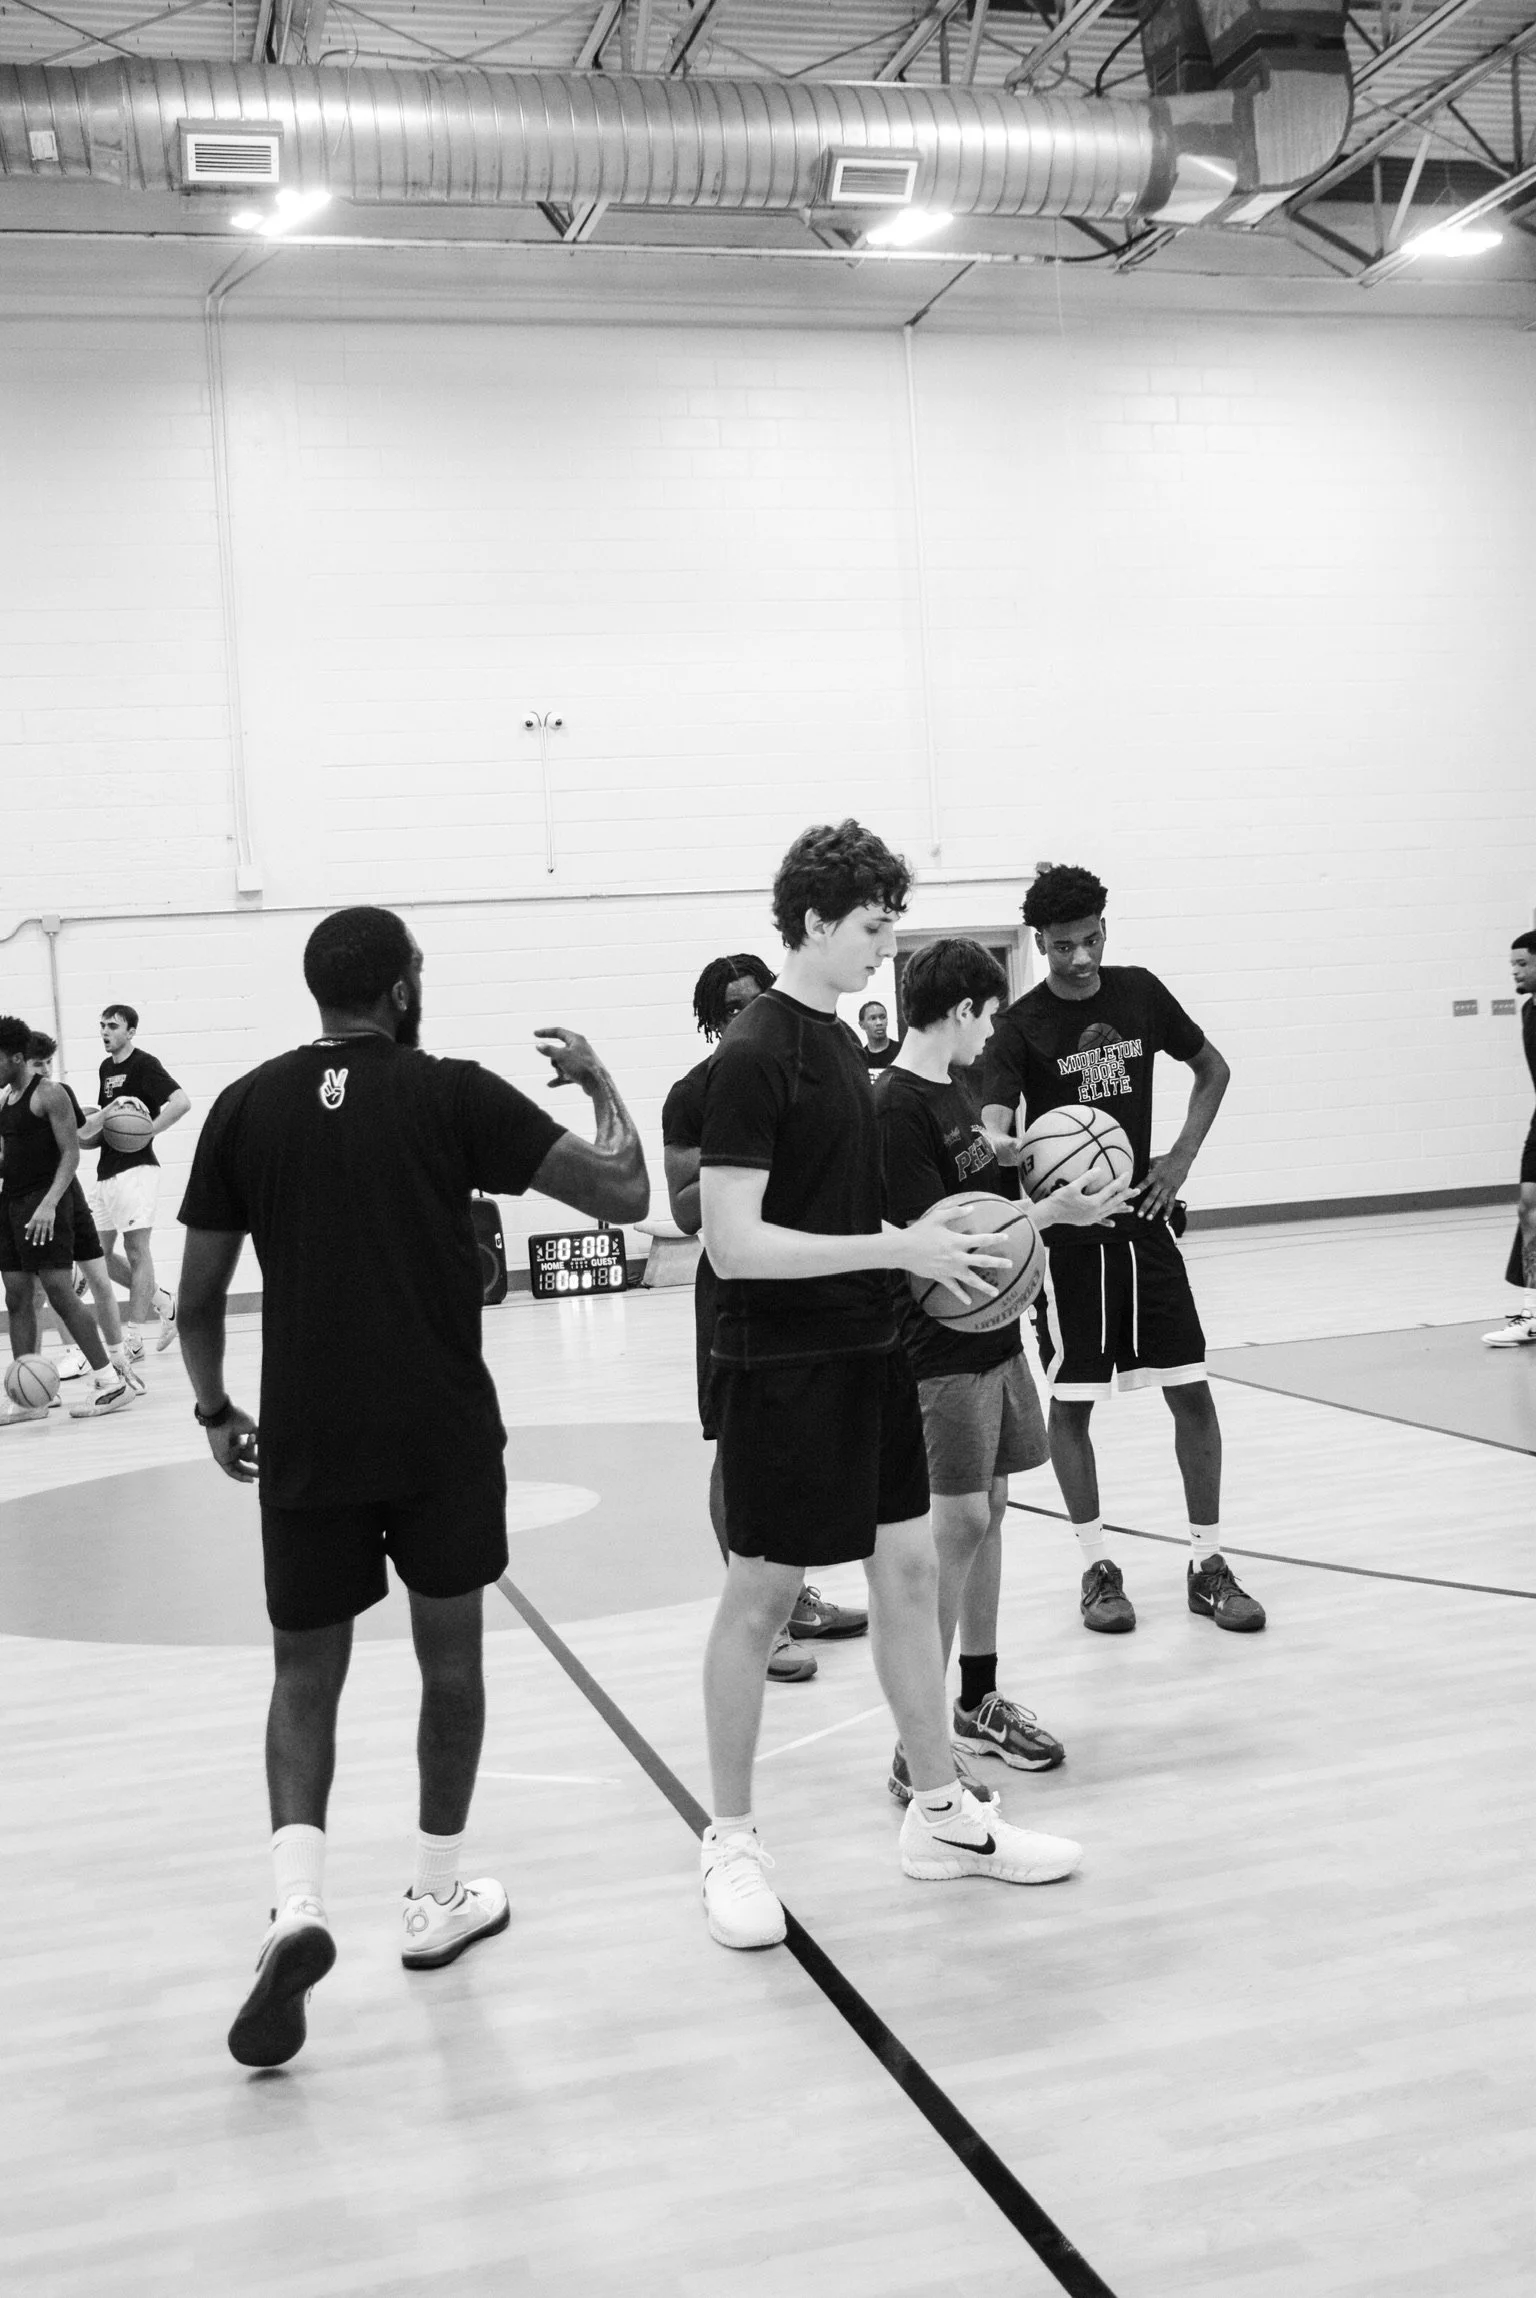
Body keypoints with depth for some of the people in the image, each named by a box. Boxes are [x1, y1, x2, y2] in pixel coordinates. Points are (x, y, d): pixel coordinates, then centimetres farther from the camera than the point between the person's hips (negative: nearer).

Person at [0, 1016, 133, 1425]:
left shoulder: (49, 1094, -9)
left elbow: (71, 1153, -14)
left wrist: (49, 1203, -23)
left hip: (41, 1204, -8)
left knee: (59, 1293, -10)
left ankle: (111, 1382, -4)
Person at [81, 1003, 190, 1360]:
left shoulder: (144, 1065, -9)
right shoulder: (106, 1067, 16)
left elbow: (181, 1102, -21)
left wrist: (146, 1133, -22)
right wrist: (92, 1127, 6)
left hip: (135, 1168, -9)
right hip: (106, 1170, 9)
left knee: (136, 1251, -6)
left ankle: (134, 1339, -2)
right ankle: (162, 1299, 23)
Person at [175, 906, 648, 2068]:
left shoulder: (247, 1105, 2)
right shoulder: (454, 1092, -6)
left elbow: (200, 1296, 4)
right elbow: (625, 1194, -7)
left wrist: (215, 1410, 20)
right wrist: (598, 1078, 9)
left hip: (306, 1440, 2)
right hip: (443, 1430, -1)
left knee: (306, 1674, 13)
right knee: (450, 1653, 17)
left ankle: (298, 1902, -8)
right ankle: (438, 1897, 28)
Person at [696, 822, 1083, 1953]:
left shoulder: (841, 1040, 11)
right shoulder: (752, 1057, -16)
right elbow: (734, 1242, -22)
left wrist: (927, 1239, 7)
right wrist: (896, 1249, -22)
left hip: (866, 1351, 9)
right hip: (781, 1365, -9)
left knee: (909, 1570, 12)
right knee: (761, 1595, 2)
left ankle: (941, 1814, 25)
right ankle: (731, 1842, 18)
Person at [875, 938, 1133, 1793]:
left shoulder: (952, 1089, 12)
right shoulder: (897, 1105, -16)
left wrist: (1016, 1155, 7)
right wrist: (1052, 1211, -20)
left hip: (994, 1331, 9)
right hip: (942, 1347, -9)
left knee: (988, 1511, 13)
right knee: (959, 1522, -9)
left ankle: (978, 1702, 25)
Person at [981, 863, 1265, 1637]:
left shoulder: (1140, 992, 1)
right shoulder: (1021, 1025, -10)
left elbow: (1213, 1067, 14)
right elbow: (994, 1127, -22)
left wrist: (1182, 1156, 3)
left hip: (1142, 1219, 3)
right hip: (1065, 1232, -3)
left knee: (1191, 1391, 1)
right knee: (1071, 1401, 3)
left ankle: (1207, 1565, 12)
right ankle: (1098, 1568, 17)